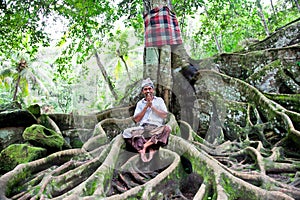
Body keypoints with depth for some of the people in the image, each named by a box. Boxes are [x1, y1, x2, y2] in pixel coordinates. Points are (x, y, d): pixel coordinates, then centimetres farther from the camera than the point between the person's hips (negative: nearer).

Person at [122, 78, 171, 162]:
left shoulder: (159, 100, 17)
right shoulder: (140, 103, 20)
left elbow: (165, 115, 3)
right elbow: (136, 119, 8)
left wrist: (152, 106, -2)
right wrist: (146, 107, 1)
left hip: (156, 128, -1)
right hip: (142, 128, 2)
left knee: (167, 128, -33)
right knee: (126, 132, -25)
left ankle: (147, 144, -37)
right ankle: (151, 149, -41)